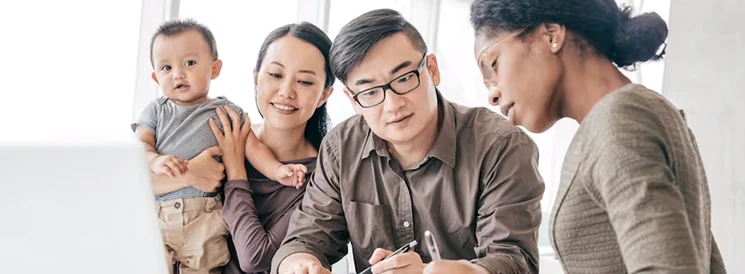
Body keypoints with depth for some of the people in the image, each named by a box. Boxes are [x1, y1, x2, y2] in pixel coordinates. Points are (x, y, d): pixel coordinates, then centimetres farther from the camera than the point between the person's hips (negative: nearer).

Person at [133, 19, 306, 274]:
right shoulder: (156, 111, 13)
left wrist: (277, 170, -16)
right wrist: (156, 161, -20)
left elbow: (252, 145, 1)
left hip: (205, 217, -2)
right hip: (156, 212, 2)